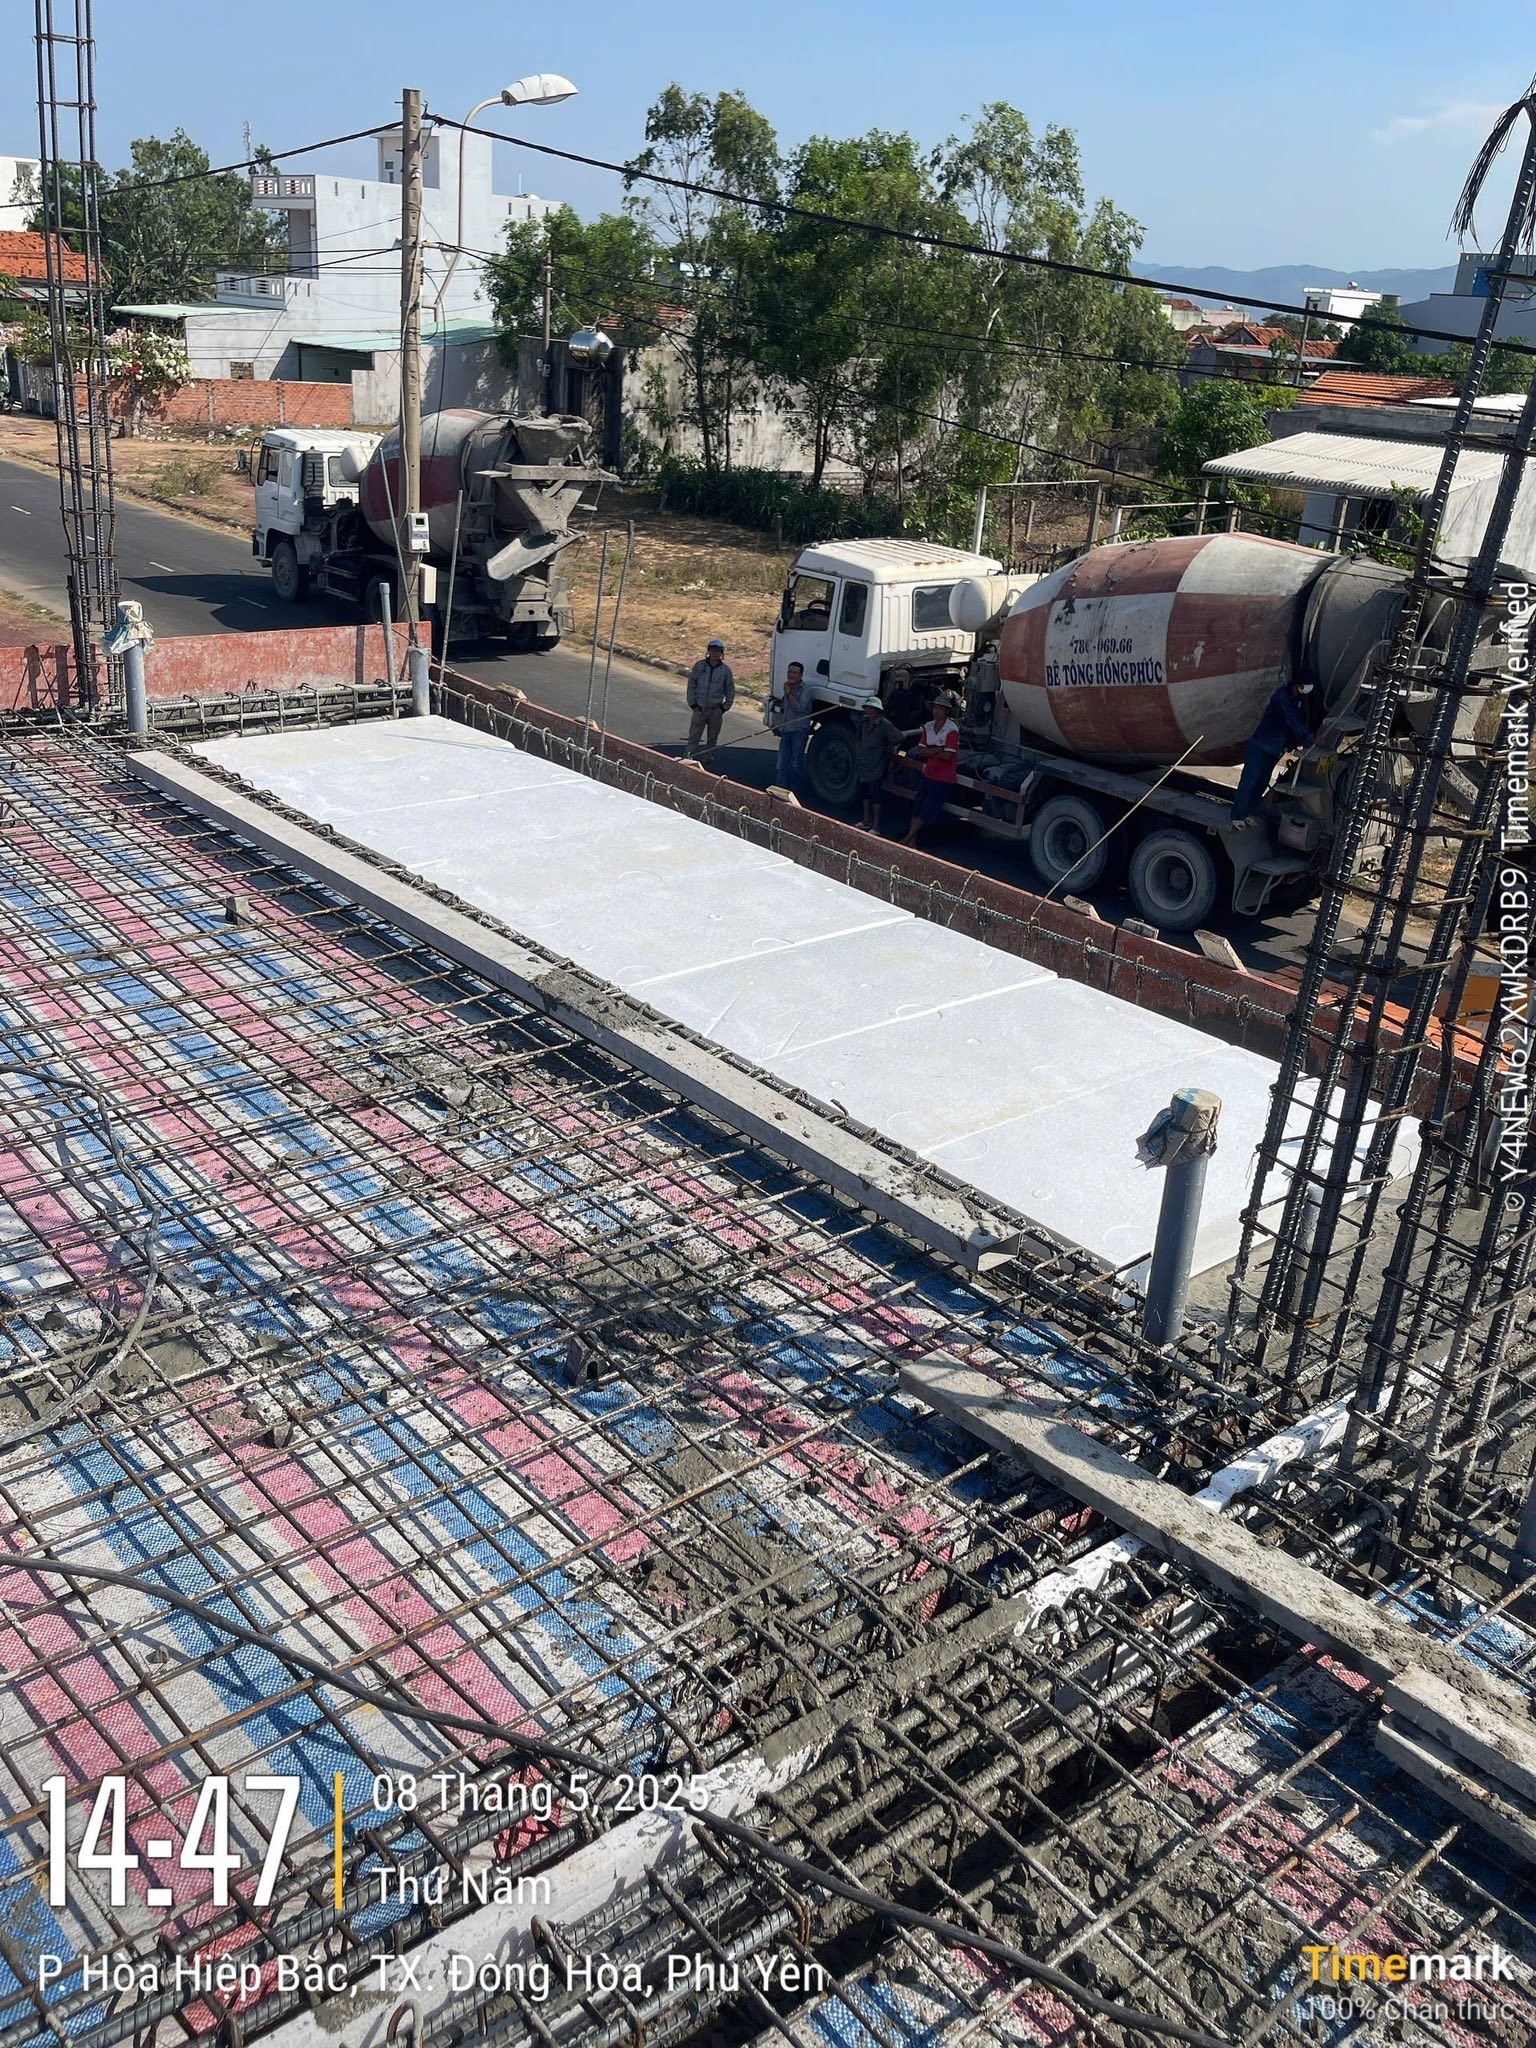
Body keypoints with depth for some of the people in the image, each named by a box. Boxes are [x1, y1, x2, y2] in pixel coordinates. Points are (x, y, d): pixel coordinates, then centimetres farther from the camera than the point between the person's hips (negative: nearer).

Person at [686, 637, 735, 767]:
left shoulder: (725, 670, 1)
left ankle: (708, 761, 17)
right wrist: (692, 703, -3)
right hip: (699, 709, -1)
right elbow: (691, 685, 3)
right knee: (694, 737, -2)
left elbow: (730, 691, 8)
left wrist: (725, 707, 0)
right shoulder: (699, 666, -1)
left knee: (712, 739, 8)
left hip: (716, 711, 1)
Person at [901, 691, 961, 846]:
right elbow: (920, 751, -2)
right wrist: (938, 750, -17)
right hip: (928, 773, 6)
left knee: (928, 810, -1)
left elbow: (947, 755, -23)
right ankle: (912, 841, 15)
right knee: (917, 805, 8)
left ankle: (908, 838, 6)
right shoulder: (928, 727, 2)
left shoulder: (952, 730, -17)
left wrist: (929, 751, -10)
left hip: (943, 777, -6)